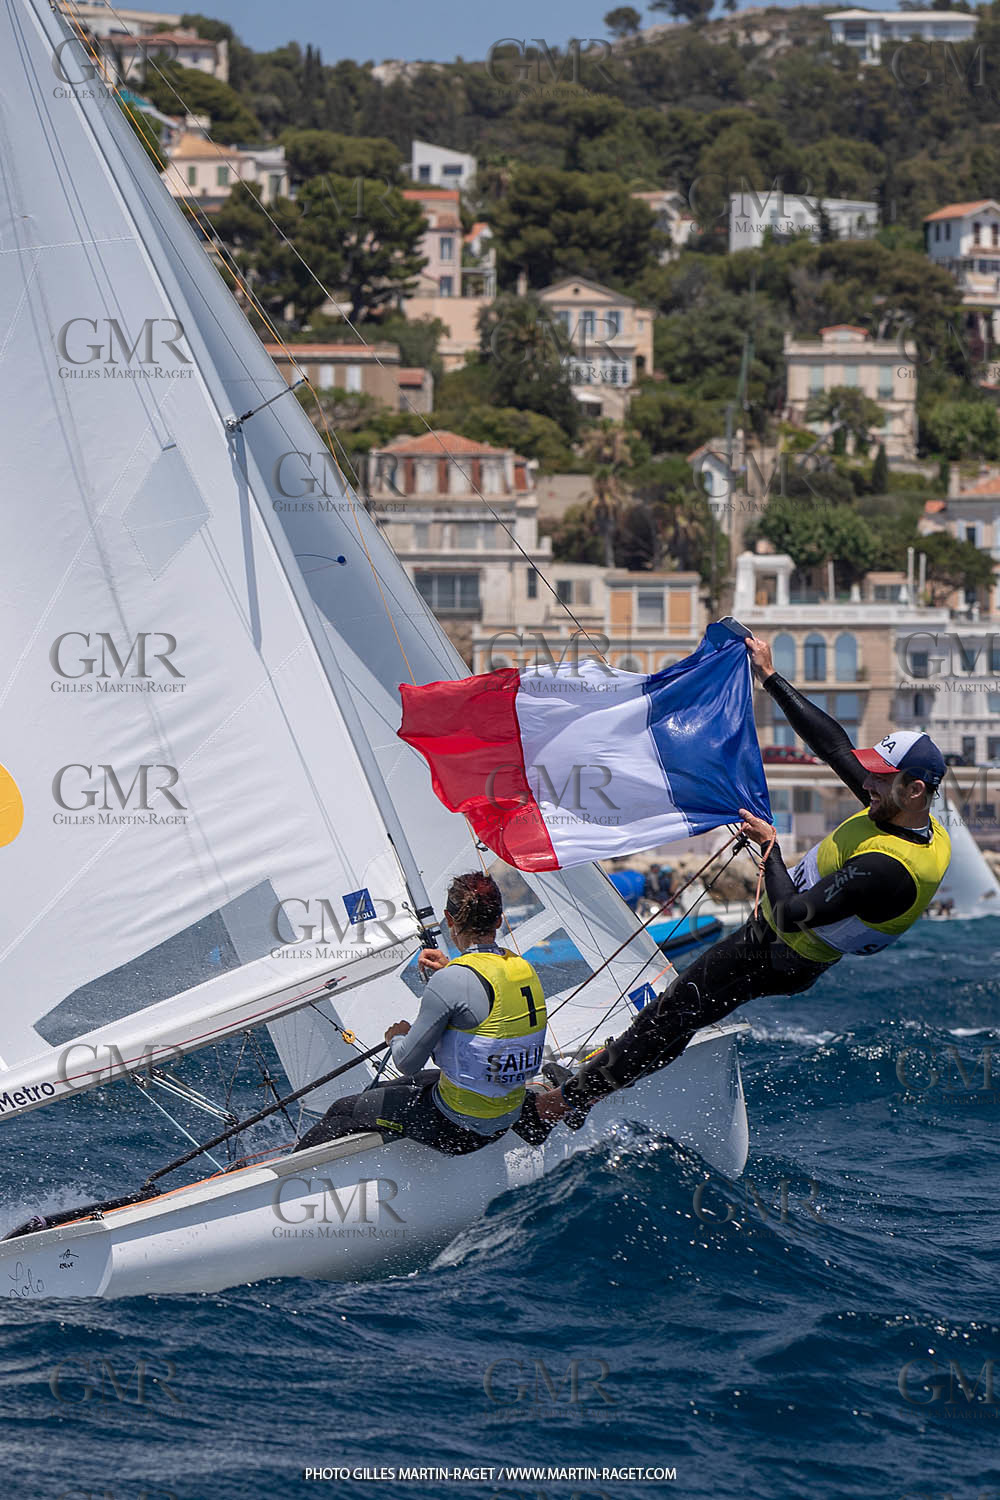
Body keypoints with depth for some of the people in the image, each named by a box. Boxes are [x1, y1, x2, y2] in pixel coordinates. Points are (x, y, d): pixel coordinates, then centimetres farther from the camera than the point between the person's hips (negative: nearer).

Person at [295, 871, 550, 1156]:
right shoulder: (525, 969, 0)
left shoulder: (450, 982, -25)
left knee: (344, 1111, 10)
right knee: (382, 1090, 29)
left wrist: (398, 1037, 6)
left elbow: (407, 1063, -17)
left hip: (459, 1130, -8)